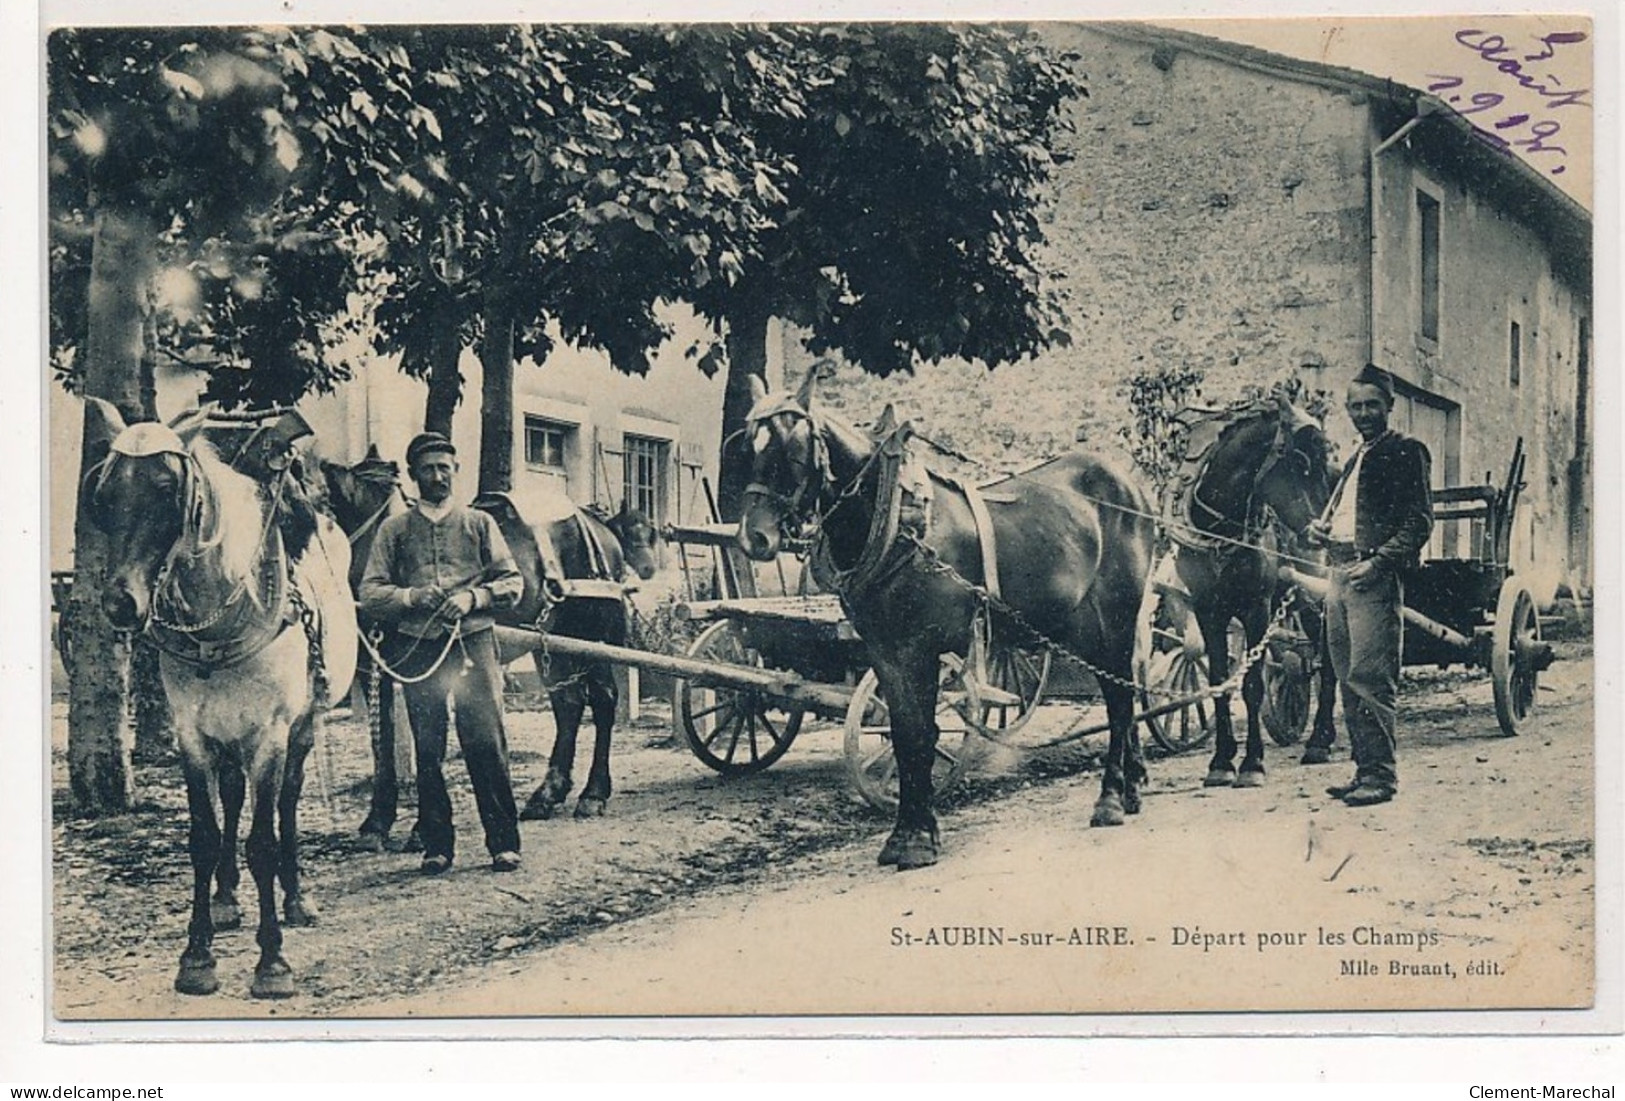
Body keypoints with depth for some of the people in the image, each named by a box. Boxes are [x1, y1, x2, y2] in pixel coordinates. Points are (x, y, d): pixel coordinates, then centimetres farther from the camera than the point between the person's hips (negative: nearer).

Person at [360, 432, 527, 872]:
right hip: (418, 648, 1)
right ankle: (436, 844, 13)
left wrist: (473, 597, -11)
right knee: (428, 750, 4)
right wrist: (412, 597, -13)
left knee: (487, 744, -4)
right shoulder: (394, 529, 10)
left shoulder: (479, 523, 10)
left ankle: (504, 842, 3)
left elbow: (513, 583, 6)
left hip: (473, 642, -1)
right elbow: (369, 594, 5)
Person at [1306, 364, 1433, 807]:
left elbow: (1420, 521, -10)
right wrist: (1322, 529, 11)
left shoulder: (1407, 453, -2)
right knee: (1348, 681, 9)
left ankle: (1381, 775, -7)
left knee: (1369, 678, -11)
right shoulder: (1355, 459, 24)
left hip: (1374, 576, -8)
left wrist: (1379, 562, -20)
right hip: (1339, 574, 9)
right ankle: (1364, 769, 15)